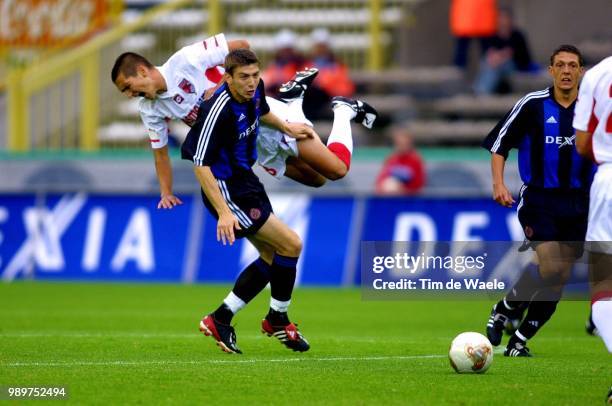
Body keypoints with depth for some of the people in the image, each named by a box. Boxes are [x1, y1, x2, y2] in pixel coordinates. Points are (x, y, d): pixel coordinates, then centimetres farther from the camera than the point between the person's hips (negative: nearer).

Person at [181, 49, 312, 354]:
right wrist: (224, 212, -33)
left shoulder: (254, 90, -4)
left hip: (245, 179, 10)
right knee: (291, 244, -10)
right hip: (226, 191, -10)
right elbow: (201, 164, -29)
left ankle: (220, 319, 19)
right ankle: (278, 320, 10)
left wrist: (286, 127, 35)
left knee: (271, 256, 14)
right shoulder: (218, 111, -30)